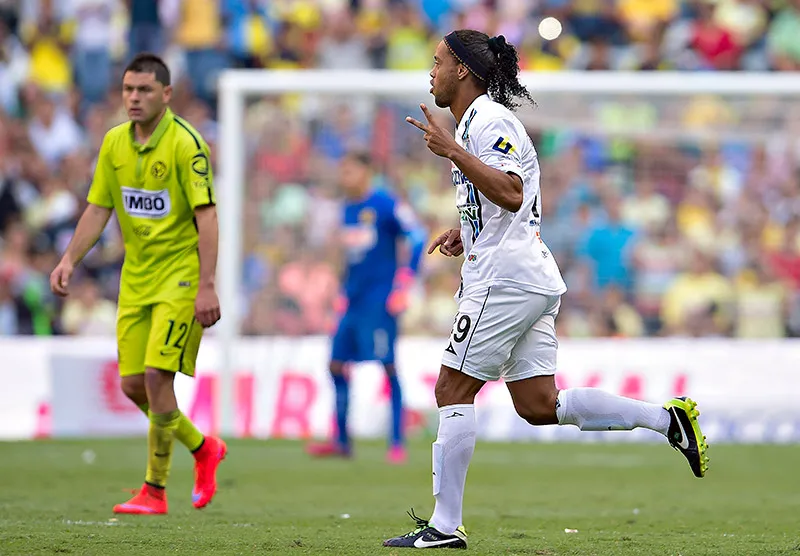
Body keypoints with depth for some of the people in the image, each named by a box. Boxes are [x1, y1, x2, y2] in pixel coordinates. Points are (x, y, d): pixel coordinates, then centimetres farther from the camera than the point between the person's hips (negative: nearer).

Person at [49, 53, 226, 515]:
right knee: (133, 384, 5)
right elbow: (98, 209, 12)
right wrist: (70, 261, -1)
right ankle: (203, 449, 28)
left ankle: (155, 491, -5)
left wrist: (207, 286, -23)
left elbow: (206, 216, -18)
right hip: (136, 279, 7)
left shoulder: (186, 143, -15)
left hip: (180, 275, -7)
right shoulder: (114, 143, 5)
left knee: (156, 376, -15)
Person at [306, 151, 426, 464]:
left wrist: (403, 285, -14)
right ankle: (341, 441, 14)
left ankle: (397, 443, -8)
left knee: (388, 365, -10)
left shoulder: (385, 204, -8)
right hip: (354, 301, 8)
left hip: (380, 299, -8)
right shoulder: (348, 209, 16)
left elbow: (416, 238, -10)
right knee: (337, 364, 6)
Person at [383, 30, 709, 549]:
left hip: (505, 280, -10)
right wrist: (468, 231, 20)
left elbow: (512, 194, -25)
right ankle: (667, 418, 4)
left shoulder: (489, 120, -11)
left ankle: (445, 524, -5)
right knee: (540, 406, 7)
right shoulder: (477, 121, 21)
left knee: (453, 390, -6)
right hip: (528, 278, 10)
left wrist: (453, 152, -27)